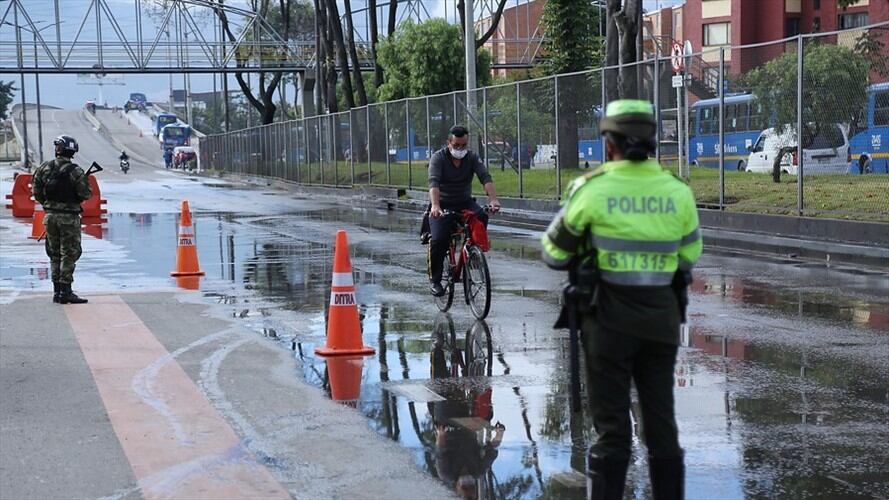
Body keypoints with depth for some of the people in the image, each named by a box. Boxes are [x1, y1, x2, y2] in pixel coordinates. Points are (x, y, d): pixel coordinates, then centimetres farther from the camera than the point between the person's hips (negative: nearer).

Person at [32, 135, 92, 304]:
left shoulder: (44, 168, 1)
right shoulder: (75, 171, -13)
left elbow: (36, 191, 5)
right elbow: (85, 194, -13)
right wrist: (86, 185, 9)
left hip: (50, 215, 5)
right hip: (69, 217, -5)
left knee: (55, 254, 14)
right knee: (69, 254, 1)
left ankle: (57, 291, 17)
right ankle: (65, 292, -2)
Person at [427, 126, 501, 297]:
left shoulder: (472, 158, -5)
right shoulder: (438, 158, -13)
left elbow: (485, 178, -20)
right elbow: (434, 182, -29)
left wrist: (493, 199, -40)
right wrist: (435, 205, -47)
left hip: (464, 203, 2)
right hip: (442, 206, -2)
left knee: (481, 217, -30)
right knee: (438, 239, -22)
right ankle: (434, 279, -3)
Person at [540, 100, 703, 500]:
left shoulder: (592, 189, -10)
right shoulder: (678, 192, -1)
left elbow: (555, 252, 0)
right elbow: (688, 256, 12)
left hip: (610, 318, -3)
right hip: (661, 317, 3)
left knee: (612, 426, 2)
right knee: (661, 421, 13)